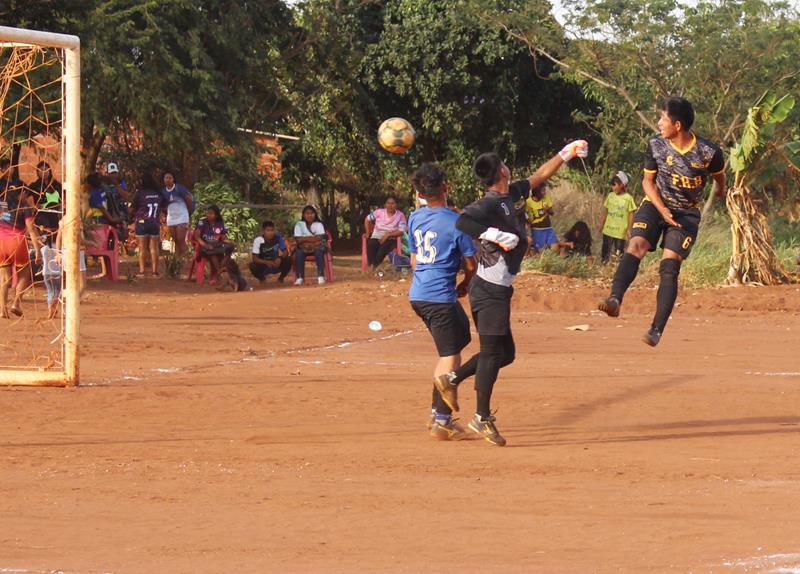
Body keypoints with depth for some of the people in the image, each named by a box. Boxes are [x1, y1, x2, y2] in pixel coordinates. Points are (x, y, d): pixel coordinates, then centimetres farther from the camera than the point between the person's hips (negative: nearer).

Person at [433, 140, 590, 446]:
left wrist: (566, 154, 30)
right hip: (490, 290, -10)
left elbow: (539, 176, 27)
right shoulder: (490, 203, -16)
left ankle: (452, 378, 23)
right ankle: (482, 418, -1)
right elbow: (462, 221, -31)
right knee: (493, 351, -6)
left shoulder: (515, 194, 12)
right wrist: (495, 235, -32)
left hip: (499, 289, 10)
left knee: (504, 352, 15)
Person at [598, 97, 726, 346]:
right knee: (635, 246, -24)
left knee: (669, 265, -14)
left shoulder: (709, 152, -17)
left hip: (687, 213, -2)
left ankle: (657, 329, -15)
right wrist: (662, 209, -16)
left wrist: (721, 190, 28)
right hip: (656, 204, 2)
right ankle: (615, 299, -39)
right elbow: (648, 181, 0)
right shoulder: (656, 145, -10)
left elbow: (718, 175, 6)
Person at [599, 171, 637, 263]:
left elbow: (631, 215, -4)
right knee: (605, 250, 8)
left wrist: (629, 229, -6)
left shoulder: (628, 198, -7)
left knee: (618, 253, -2)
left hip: (621, 231, -4)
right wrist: (602, 224, 13)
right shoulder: (610, 196, 4)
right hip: (608, 229, 4)